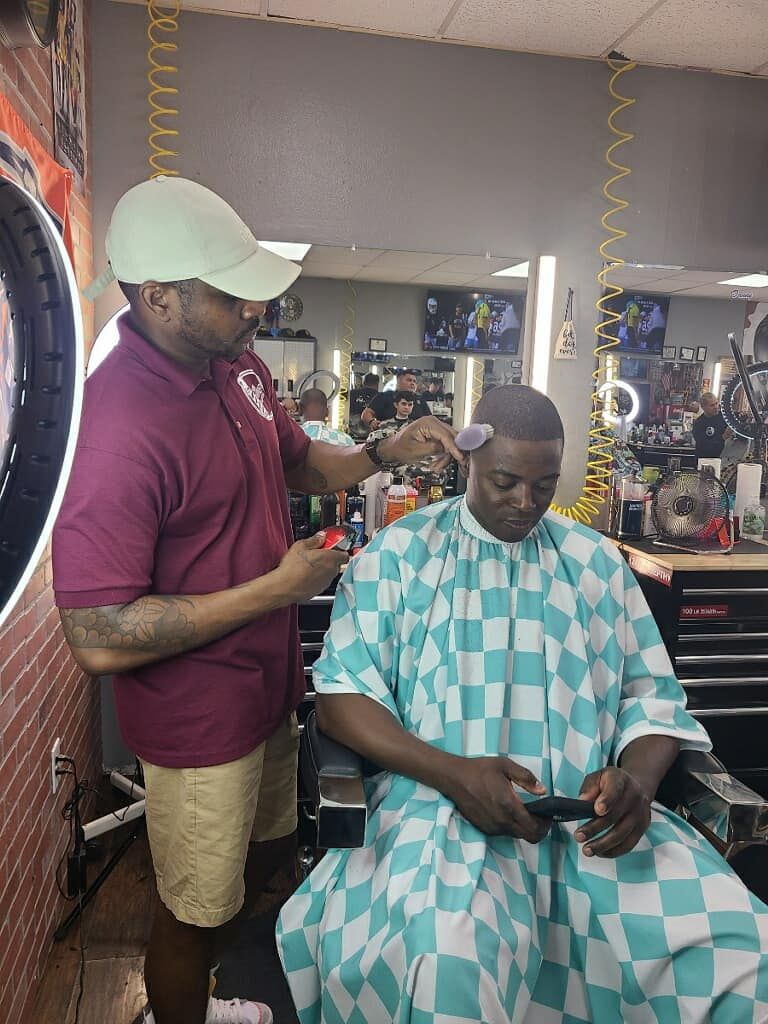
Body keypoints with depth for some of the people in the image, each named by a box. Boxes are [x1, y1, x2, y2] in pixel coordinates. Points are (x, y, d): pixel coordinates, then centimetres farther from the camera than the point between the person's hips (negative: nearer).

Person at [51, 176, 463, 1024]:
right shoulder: (121, 422, -30)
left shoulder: (238, 367, -2)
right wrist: (279, 586, -25)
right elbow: (99, 639, -30)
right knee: (193, 908, 16)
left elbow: (300, 463, 16)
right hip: (198, 720, -9)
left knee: (269, 849, 30)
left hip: (267, 685, 9)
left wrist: (384, 452, -3)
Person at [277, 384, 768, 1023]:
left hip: (591, 813, 4)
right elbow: (342, 694, -1)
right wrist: (451, 771, -17)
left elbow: (652, 693, 14)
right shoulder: (399, 555, 5)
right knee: (445, 952, -34)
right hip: (442, 801, -3)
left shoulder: (595, 561, 14)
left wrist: (638, 777, -9)